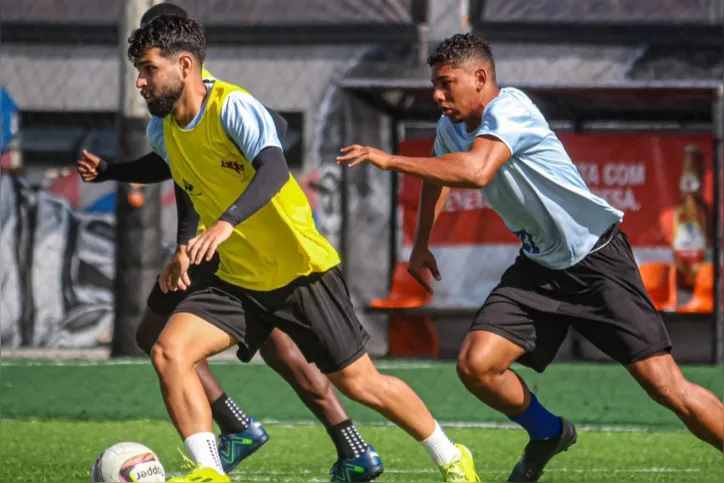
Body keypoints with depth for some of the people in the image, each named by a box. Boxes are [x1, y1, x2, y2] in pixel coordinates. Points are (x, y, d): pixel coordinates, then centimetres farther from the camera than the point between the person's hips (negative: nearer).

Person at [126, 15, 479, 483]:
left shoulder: (233, 106, -21)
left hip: (302, 271, -6)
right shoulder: (162, 130, 1)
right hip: (237, 280, 6)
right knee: (169, 352, -17)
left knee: (359, 383, 3)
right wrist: (184, 248, 7)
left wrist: (226, 223, -53)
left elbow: (274, 168, -39)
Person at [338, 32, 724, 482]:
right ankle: (548, 434, 16)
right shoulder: (451, 128, 4)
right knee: (476, 365, -11)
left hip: (597, 258, -7)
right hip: (538, 268, 7)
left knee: (668, 388, -14)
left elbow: (476, 172, -40)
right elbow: (438, 178, 28)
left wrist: (390, 160, -34)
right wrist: (421, 246, 34)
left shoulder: (510, 109, -22)